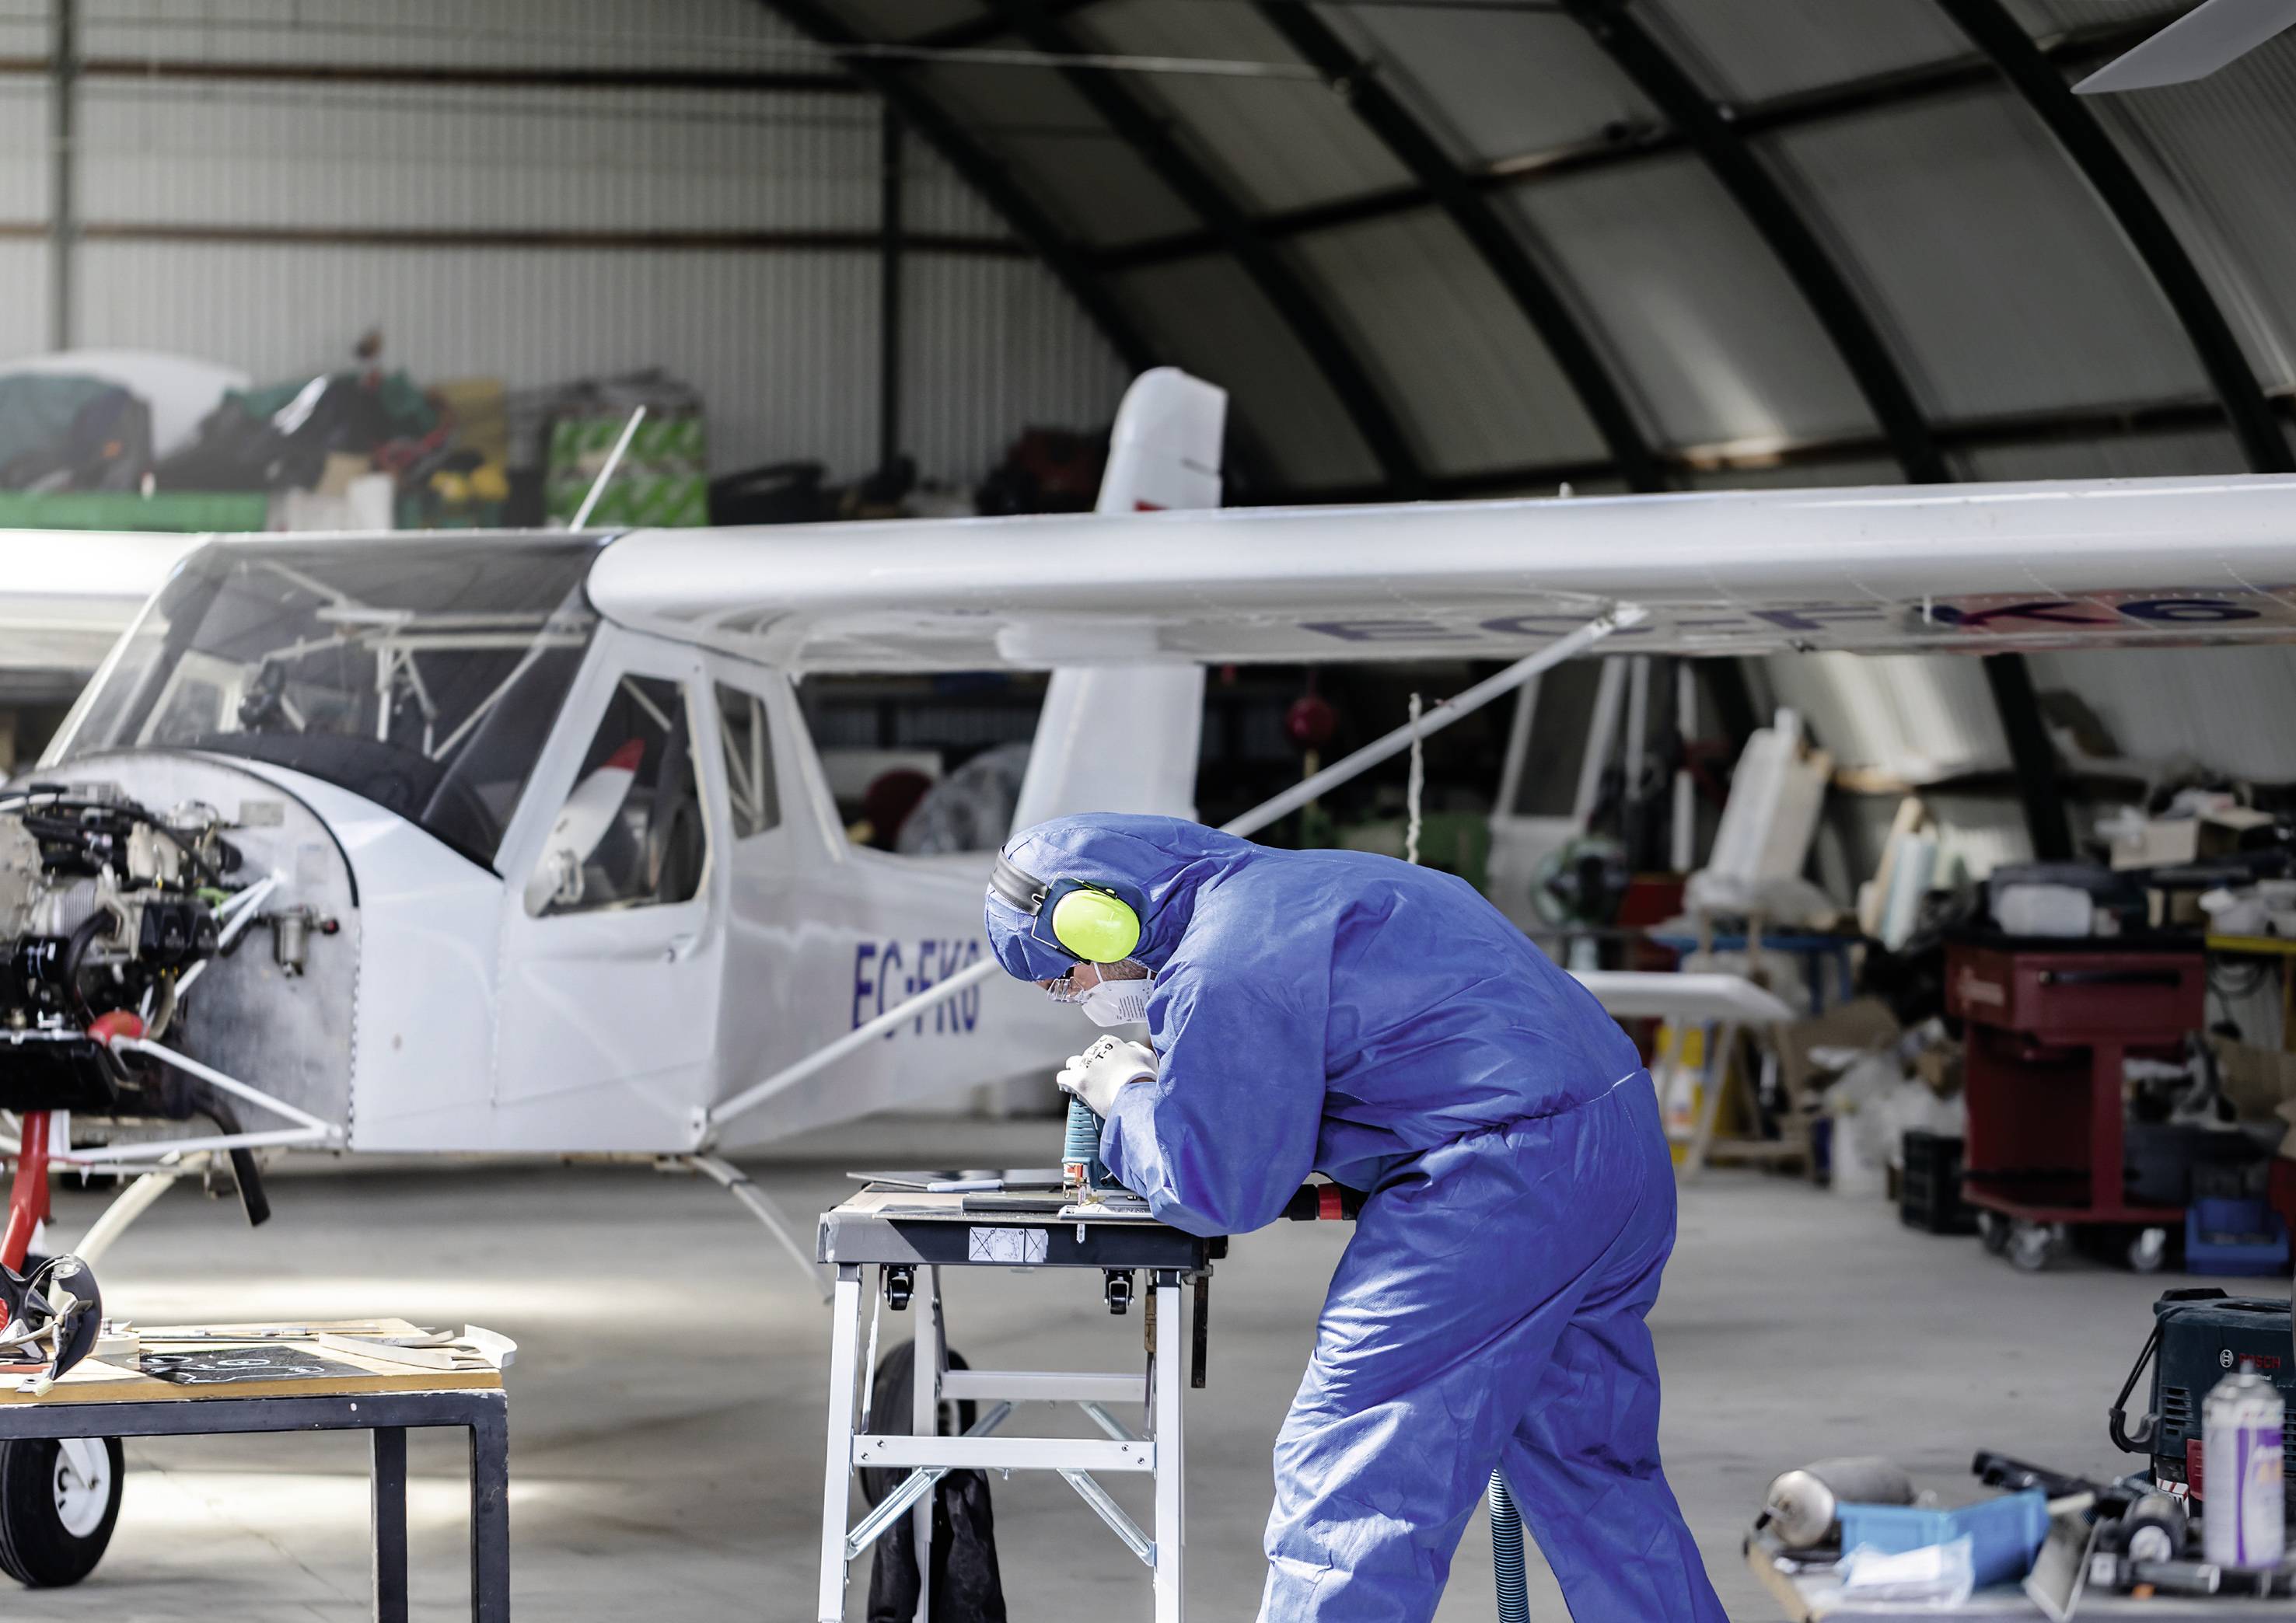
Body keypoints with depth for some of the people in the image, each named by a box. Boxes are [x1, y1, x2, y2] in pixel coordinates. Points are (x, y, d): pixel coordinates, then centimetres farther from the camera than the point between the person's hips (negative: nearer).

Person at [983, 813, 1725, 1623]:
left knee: (1345, 1473, -6)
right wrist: (1172, 1077, 21)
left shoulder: (1224, 974, -12)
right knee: (1588, 1465, 19)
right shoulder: (1284, 884, 20)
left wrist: (1129, 1099, 7)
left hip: (1505, 1177, -10)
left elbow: (1220, 1190, -10)